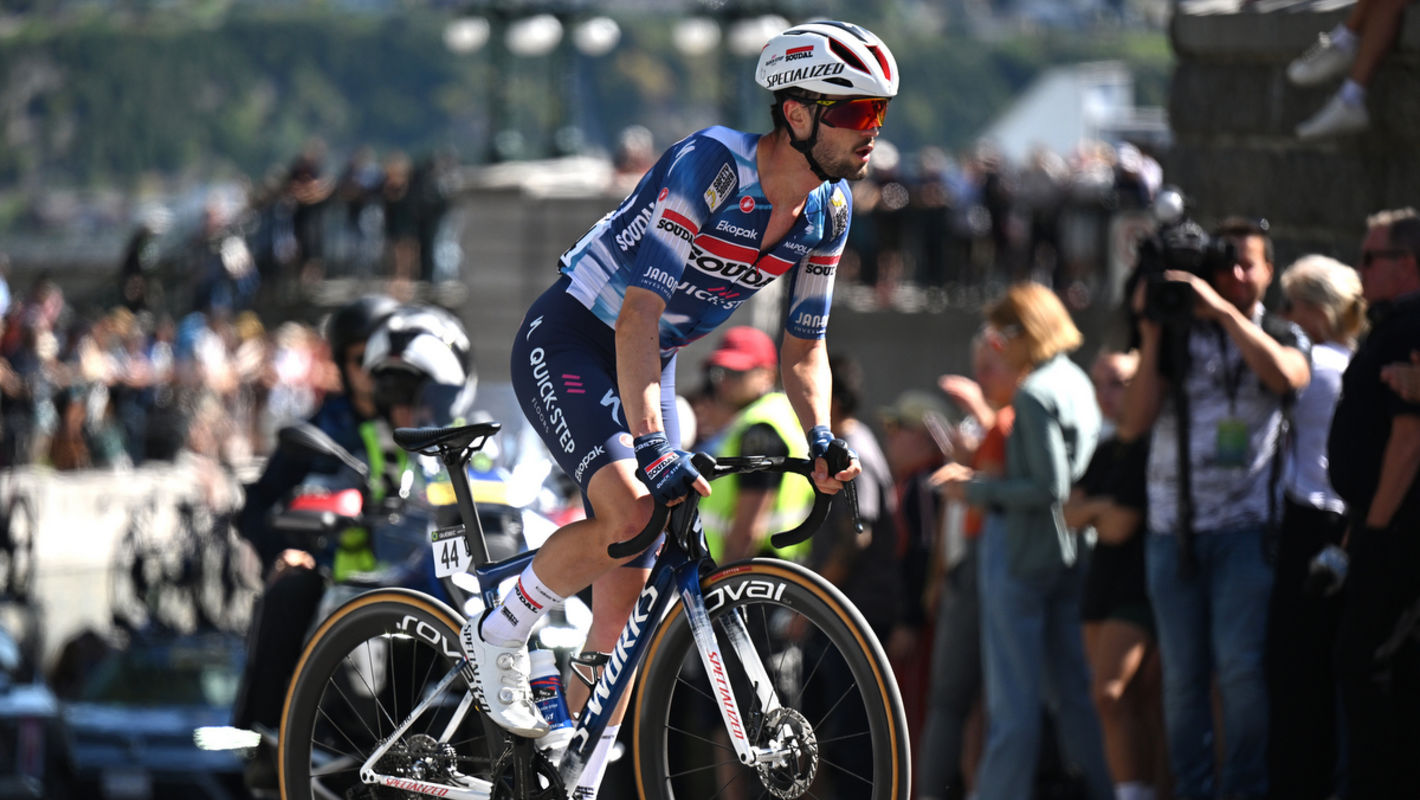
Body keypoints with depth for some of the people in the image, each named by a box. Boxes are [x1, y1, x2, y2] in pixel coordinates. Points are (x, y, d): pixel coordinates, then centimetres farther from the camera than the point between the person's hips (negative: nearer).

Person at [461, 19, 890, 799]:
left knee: (628, 592, 1)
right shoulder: (708, 165, -29)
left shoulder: (827, 210, -6)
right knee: (629, 514, -29)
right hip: (568, 345, -7)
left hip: (647, 366, 7)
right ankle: (499, 635, -5)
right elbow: (639, 315, -34)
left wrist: (820, 439, -15)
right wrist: (653, 448, -44)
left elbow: (803, 346, 4)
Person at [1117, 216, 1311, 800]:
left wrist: (1224, 310, -16)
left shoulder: (1280, 337, 10)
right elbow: (1133, 424, 2)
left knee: (1241, 666, -11)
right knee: (1183, 673, 1)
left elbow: (1287, 374, -15)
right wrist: (1151, 335, -2)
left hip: (1243, 526, -2)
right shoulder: (1176, 340, 12)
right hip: (1173, 527, 2)